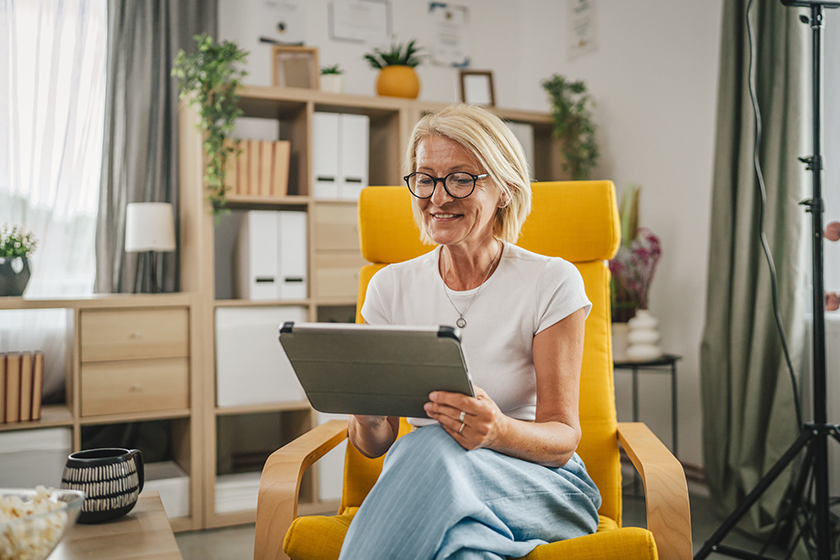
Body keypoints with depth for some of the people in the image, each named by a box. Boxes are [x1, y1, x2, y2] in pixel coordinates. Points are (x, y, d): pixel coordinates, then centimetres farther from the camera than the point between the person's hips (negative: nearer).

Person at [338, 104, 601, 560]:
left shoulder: (551, 282, -7)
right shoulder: (390, 288, 2)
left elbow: (562, 439, -8)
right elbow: (375, 445, 4)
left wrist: (498, 431, -31)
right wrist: (367, 417, -22)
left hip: (538, 489, 0)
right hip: (426, 482, 1)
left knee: (431, 450, -33)